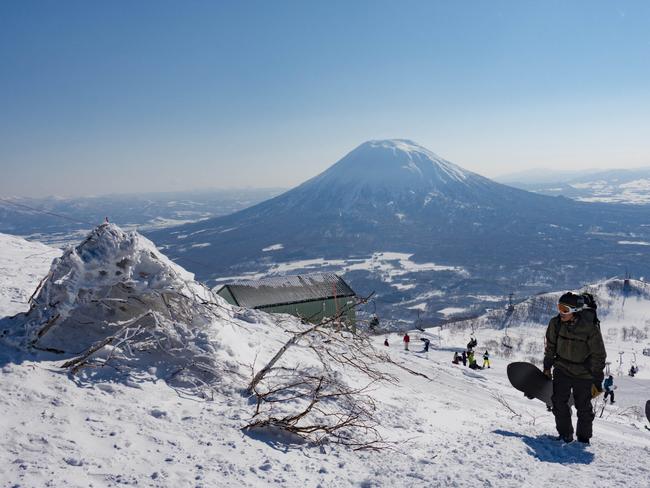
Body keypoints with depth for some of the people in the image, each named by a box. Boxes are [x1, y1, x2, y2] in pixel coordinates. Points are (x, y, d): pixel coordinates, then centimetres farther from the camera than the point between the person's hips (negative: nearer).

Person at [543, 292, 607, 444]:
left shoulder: (590, 329, -22)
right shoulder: (556, 323, -11)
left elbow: (599, 356, -13)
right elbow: (550, 347, 6)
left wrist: (597, 382, -11)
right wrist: (547, 367, 9)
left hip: (584, 375, -3)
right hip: (562, 370, 3)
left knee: (584, 408, 7)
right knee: (559, 403, -4)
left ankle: (584, 437, 26)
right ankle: (565, 434, 13)